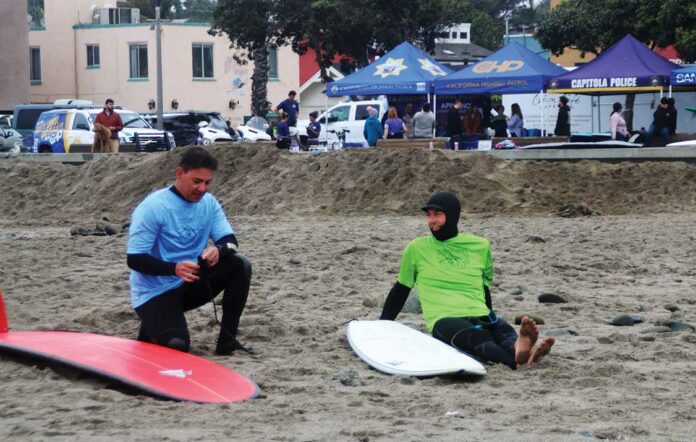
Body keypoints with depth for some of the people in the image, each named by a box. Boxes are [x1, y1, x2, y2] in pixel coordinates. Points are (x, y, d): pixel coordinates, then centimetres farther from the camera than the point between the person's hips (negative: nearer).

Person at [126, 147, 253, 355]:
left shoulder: (208, 202, -1)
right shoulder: (152, 207, -19)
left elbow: (230, 240, -3)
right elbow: (135, 259, -20)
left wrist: (218, 249, -29)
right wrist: (174, 268, -36)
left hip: (190, 284, 6)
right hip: (155, 292, -6)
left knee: (240, 265, -16)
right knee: (177, 346, -27)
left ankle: (227, 339, -8)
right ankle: (152, 326, 9)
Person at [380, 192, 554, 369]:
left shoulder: (481, 246, 18)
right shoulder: (416, 248, 13)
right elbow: (400, 290, 22)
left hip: (481, 317, 3)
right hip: (443, 320, -3)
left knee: (504, 331, -35)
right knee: (476, 338, -39)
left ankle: (518, 346, -70)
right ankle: (516, 359, -68)